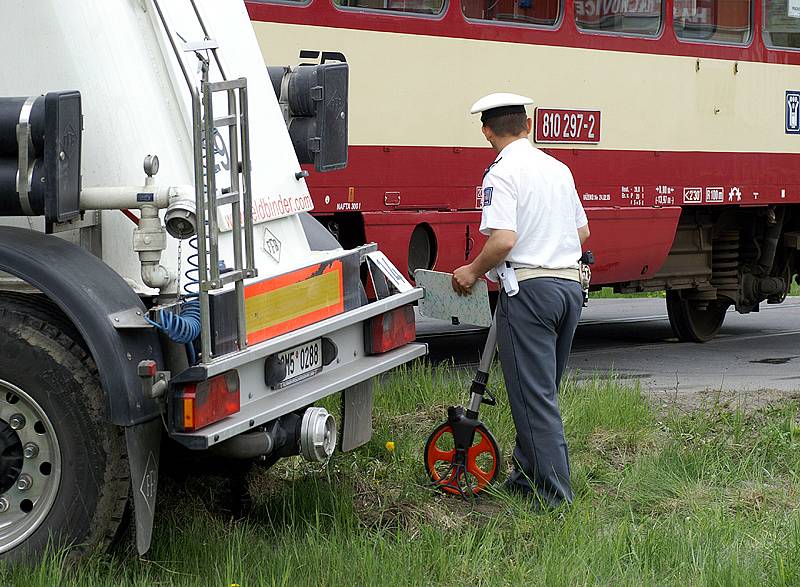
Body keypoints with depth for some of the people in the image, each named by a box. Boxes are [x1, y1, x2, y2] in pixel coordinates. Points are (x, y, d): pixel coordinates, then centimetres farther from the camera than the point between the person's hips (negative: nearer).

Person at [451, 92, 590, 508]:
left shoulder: (501, 174, -10)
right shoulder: (558, 169, 14)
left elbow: (503, 240, -21)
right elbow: (583, 231, 21)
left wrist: (473, 271, -6)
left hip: (529, 287, -8)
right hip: (570, 283, 8)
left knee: (533, 395, -3)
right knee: (543, 391, 17)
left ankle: (553, 494, -3)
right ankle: (527, 476, 25)